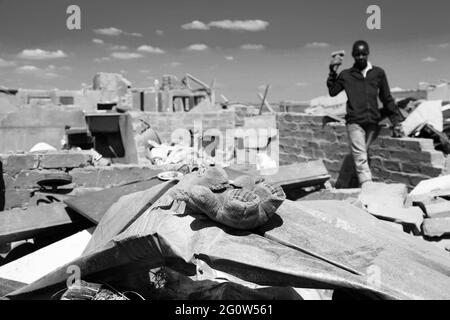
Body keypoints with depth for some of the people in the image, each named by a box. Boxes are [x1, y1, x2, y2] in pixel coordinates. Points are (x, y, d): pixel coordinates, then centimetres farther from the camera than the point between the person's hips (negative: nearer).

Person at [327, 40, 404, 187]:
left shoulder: (378, 73, 11)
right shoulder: (346, 75, 9)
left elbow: (387, 98, 13)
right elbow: (332, 91, 3)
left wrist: (396, 120, 11)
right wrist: (333, 72, -5)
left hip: (373, 123, 2)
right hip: (355, 123, -2)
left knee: (361, 157, 4)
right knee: (361, 159, -10)